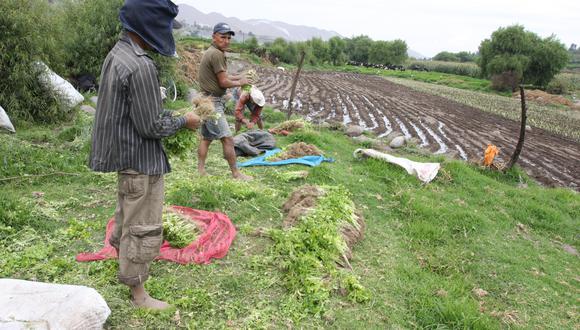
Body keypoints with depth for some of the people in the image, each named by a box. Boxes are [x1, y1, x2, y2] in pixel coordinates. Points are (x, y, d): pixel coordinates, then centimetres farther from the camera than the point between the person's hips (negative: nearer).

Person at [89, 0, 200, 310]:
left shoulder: (116, 54, 4)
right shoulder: (140, 66, -26)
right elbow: (151, 127, -22)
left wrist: (164, 112, 10)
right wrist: (184, 121, -9)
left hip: (124, 154, 10)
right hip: (140, 160, -10)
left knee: (127, 211, 30)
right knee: (144, 226, 4)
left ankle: (121, 249, 54)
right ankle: (138, 293, 20)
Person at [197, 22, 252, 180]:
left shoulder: (210, 52, 16)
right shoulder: (217, 54, -16)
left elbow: (221, 76, 21)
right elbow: (223, 82, -15)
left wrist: (240, 77, 9)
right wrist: (240, 83, 1)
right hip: (213, 102, -11)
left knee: (206, 137, 14)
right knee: (227, 138, -7)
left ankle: (200, 171, 20)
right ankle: (236, 173, -1)